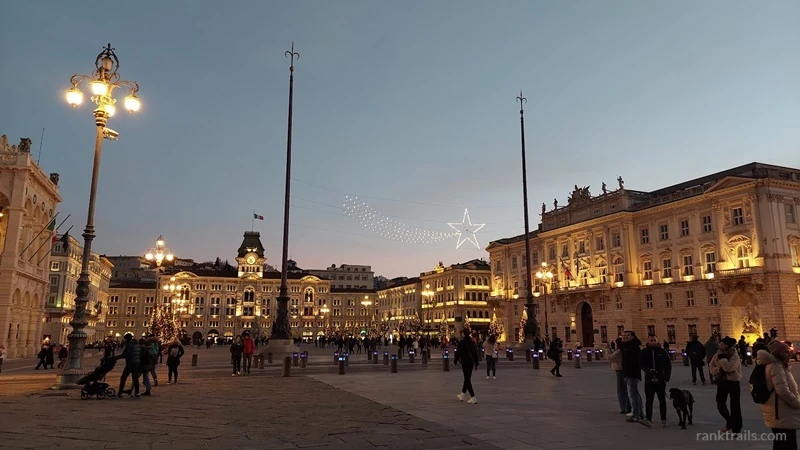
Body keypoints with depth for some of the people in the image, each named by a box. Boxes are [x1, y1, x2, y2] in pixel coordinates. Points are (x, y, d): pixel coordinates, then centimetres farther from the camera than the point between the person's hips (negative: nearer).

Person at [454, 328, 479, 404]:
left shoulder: (461, 342, -12)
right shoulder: (472, 342, 7)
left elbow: (458, 353, -9)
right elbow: (476, 353, 11)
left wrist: (456, 361, 5)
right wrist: (476, 364, 17)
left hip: (465, 362, -7)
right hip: (471, 362, 7)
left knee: (467, 379, -3)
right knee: (467, 378, 18)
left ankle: (473, 398, -8)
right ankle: (462, 395, 33)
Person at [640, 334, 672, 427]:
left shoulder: (662, 352, 2)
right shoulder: (644, 352, 3)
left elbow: (668, 365, 6)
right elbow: (641, 364, -1)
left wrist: (667, 378, 0)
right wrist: (648, 370, -19)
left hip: (661, 380, 1)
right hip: (649, 380, 0)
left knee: (662, 400, 11)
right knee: (649, 400, -6)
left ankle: (663, 420, 21)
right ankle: (648, 419, -10)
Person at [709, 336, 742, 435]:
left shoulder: (735, 357, -17)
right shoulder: (718, 354, -2)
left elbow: (728, 368, -33)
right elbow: (711, 367, 1)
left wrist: (722, 357, -27)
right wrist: (719, 369, -16)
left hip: (733, 383, -5)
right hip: (722, 381, 5)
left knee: (735, 406, 1)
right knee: (720, 404, 9)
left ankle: (736, 429, 13)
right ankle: (729, 422, 35)